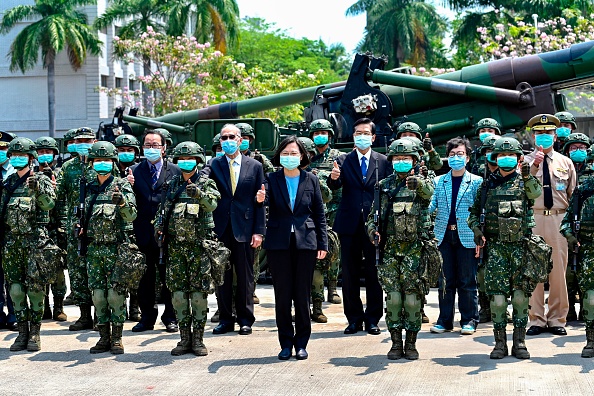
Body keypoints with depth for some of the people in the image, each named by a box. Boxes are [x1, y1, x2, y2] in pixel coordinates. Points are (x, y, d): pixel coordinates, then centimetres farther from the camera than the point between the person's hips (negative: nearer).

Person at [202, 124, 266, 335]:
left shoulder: (254, 166, 5)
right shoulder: (214, 165, 6)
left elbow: (260, 201, 3)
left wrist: (259, 231, -3)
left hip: (244, 228, -1)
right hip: (221, 228, 1)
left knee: (245, 276, 5)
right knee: (222, 276, 6)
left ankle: (245, 319, 15)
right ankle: (225, 319, 16)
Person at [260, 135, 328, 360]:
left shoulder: (310, 180, 5)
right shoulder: (272, 179, 4)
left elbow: (319, 214, 6)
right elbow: (266, 199, -15)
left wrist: (323, 244, 1)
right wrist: (260, 199, -39)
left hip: (305, 242, 0)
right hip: (279, 242, 0)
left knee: (303, 295, 3)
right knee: (282, 295, 3)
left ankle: (301, 343, 13)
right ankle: (286, 343, 13)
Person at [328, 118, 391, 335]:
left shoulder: (383, 162, 6)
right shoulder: (343, 160, 5)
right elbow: (334, 186, -10)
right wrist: (334, 178, -34)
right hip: (350, 225, 1)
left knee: (374, 273, 3)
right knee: (349, 274, 5)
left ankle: (372, 319, 12)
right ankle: (354, 319, 15)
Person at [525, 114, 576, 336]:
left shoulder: (566, 162, 13)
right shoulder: (526, 161, 7)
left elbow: (574, 195, 15)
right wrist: (534, 166, -19)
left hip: (559, 219, 2)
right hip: (533, 219, -2)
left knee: (559, 269, 2)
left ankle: (557, 320, 11)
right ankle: (536, 320, 6)